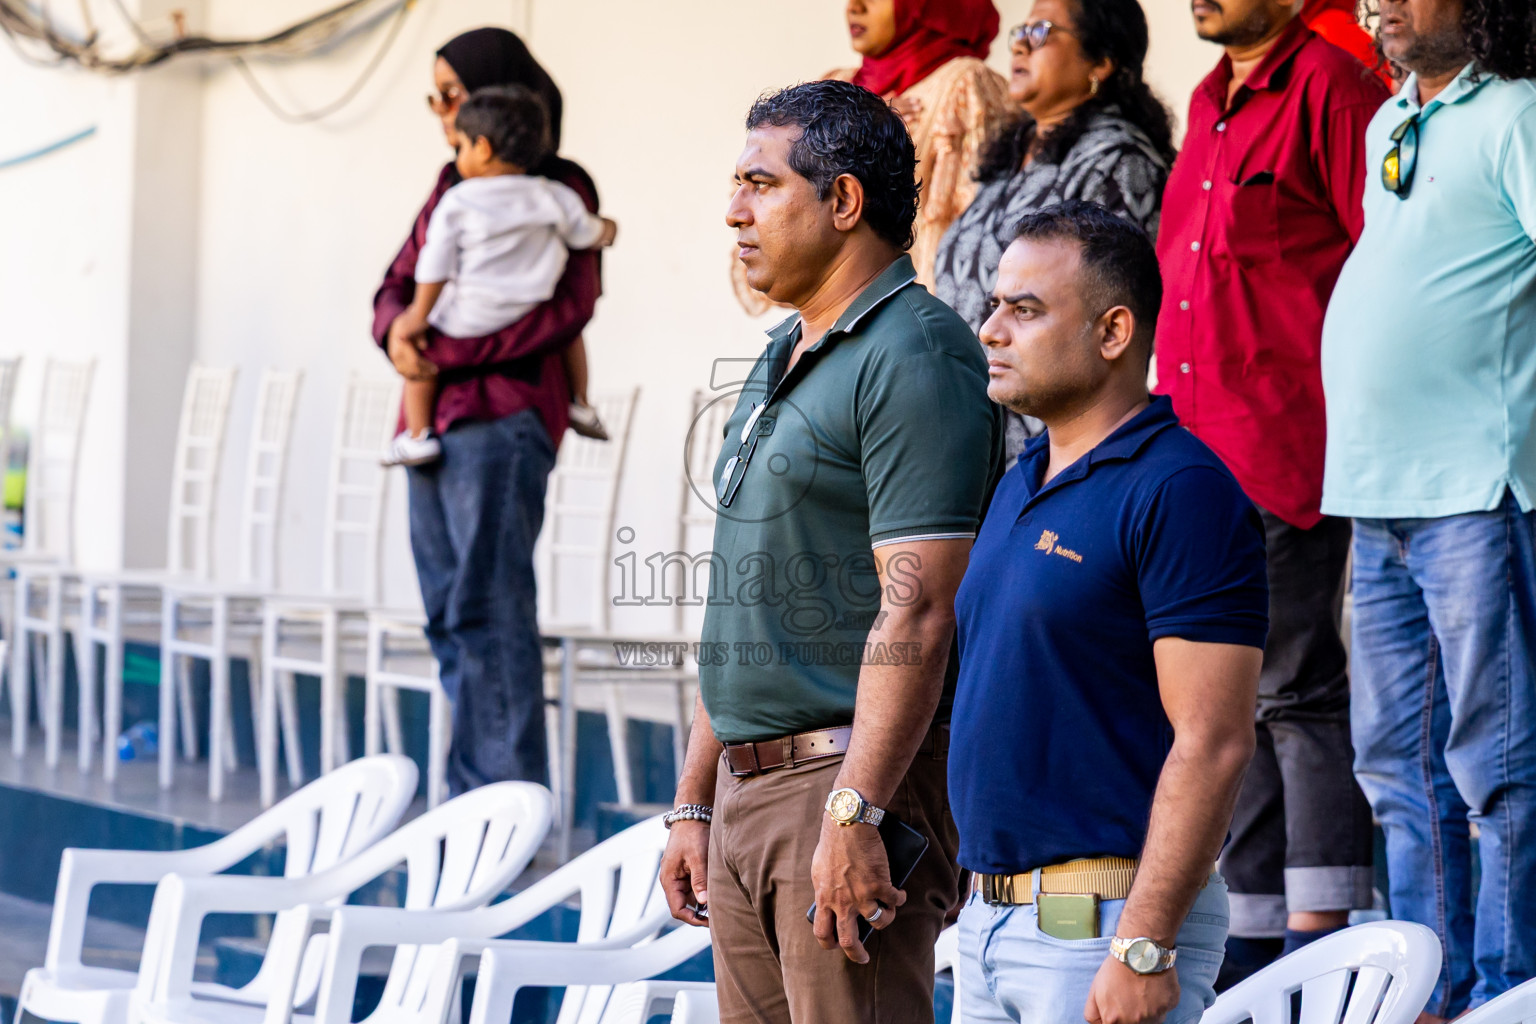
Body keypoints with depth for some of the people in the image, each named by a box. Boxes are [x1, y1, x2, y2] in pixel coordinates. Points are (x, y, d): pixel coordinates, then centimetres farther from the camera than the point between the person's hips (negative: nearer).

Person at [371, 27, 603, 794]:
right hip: (433, 420, 8)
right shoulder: (453, 186, 20)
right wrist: (397, 331, -8)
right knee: (449, 614, 7)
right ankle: (471, 801, 10)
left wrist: (450, 352, -16)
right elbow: (397, 285, 17)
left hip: (501, 419, -8)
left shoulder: (559, 189, -2)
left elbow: (570, 306, -13)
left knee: (488, 609, -11)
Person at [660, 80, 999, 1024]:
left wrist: (855, 813, -25)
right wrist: (694, 804, 20)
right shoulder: (783, 362, 19)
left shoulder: (914, 358, -12)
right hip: (750, 792, 10)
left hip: (857, 777, -10)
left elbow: (917, 612, -20)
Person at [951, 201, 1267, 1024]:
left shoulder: (1180, 493, -13)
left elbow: (1212, 744, -19)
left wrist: (1143, 946, -23)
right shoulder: (1020, 487, 15)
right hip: (992, 917, 9)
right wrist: (979, 905, 17)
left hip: (1107, 923, -9)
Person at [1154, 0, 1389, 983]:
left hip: (1287, 452, -9)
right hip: (1197, 452, 9)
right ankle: (1253, 930, 16)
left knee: (1294, 687, -6)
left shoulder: (1328, 88, -9)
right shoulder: (1210, 104, 18)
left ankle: (1319, 934, -2)